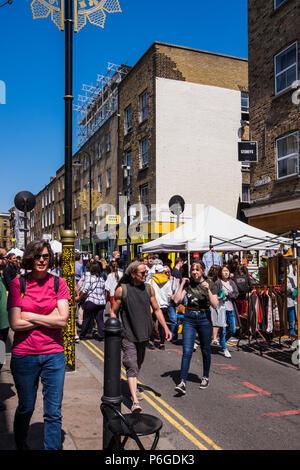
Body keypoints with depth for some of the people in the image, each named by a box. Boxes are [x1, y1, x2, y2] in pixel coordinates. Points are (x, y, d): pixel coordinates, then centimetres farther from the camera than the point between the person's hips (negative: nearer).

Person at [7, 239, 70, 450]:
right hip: (24, 355, 0)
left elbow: (63, 320, -10)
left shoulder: (59, 283, -2)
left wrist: (30, 316, -10)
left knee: (54, 412, 6)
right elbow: (15, 323, -11)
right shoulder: (18, 283, -4)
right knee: (25, 409, 16)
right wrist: (49, 317, -11)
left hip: (54, 354, 0)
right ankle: (20, 445, 41)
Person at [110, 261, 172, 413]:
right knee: (132, 367, -13)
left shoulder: (149, 289, 3)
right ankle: (135, 401, -14)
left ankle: (134, 388, 43)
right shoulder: (121, 290, -9)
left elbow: (156, 309, 10)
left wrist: (165, 327, 1)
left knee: (138, 364, 20)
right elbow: (113, 312, -1)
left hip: (144, 334, 5)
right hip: (128, 335, -5)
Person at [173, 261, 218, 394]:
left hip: (204, 318, -1)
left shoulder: (210, 284, -4)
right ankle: (182, 382, -9)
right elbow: (177, 300, -6)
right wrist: (182, 284, -8)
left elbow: (215, 305, -12)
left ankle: (205, 377, 33)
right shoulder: (188, 283, 2)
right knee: (187, 351, -8)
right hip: (189, 319, 1)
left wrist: (208, 290, -22)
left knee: (205, 350, 13)